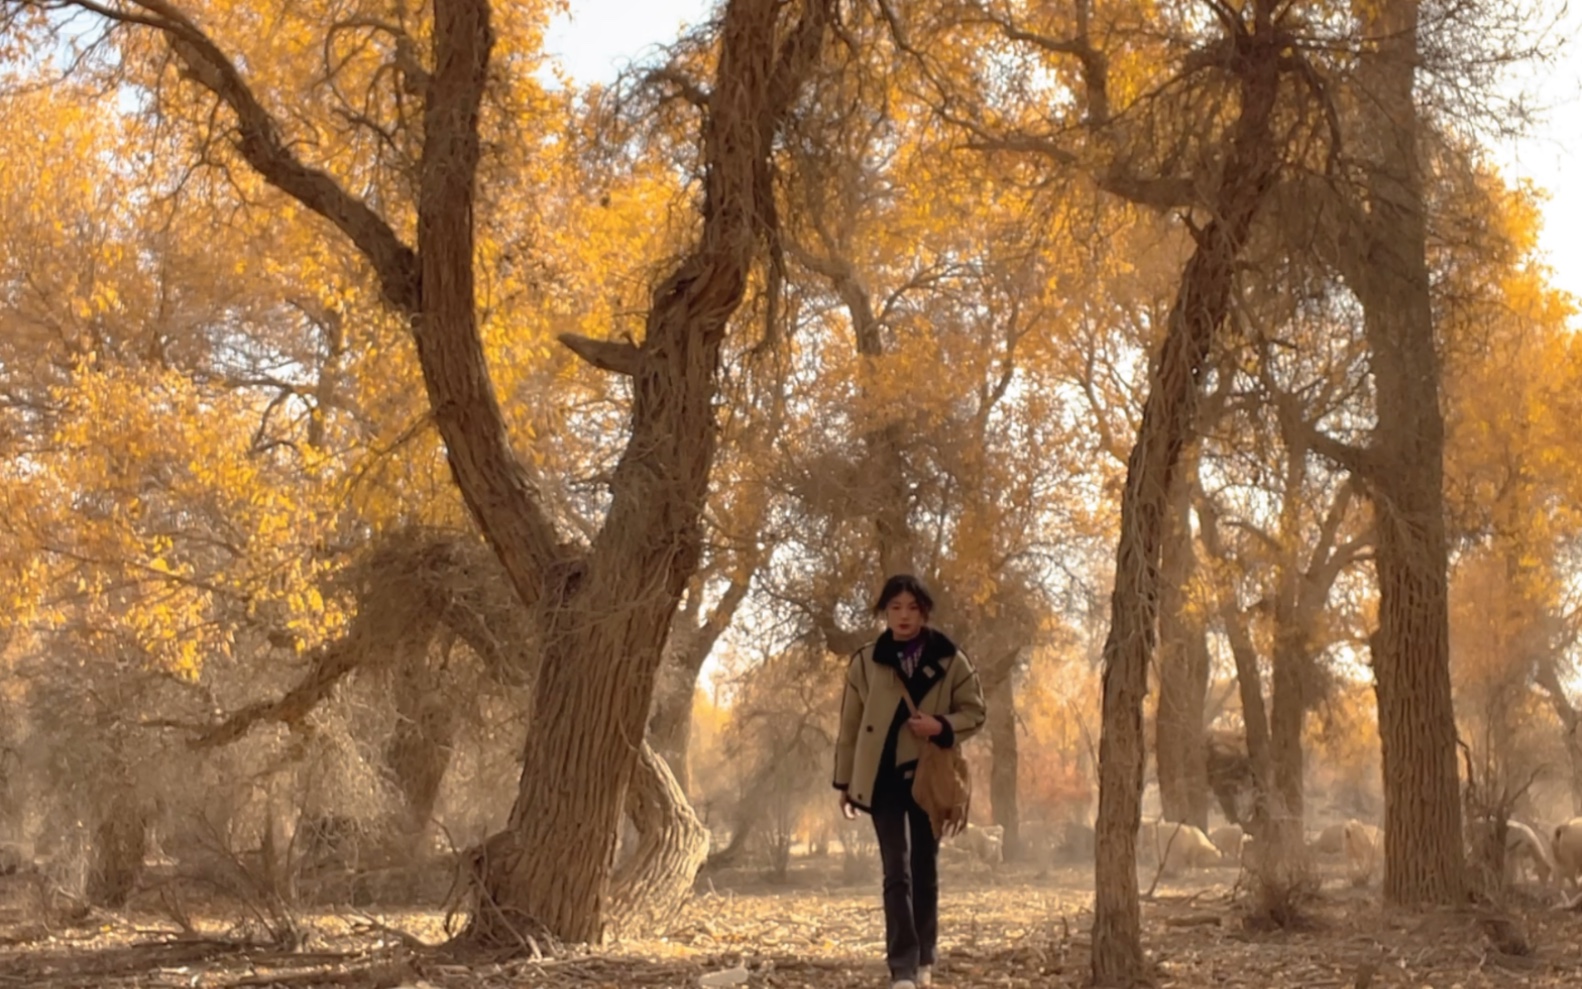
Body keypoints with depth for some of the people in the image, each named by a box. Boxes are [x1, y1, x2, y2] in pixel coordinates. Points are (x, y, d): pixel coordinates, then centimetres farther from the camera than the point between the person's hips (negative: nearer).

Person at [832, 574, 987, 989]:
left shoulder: (949, 660, 0)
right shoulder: (865, 662, 0)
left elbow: (974, 710, 5)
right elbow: (850, 725, 6)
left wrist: (942, 726, -15)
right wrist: (845, 781, 7)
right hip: (884, 778, -1)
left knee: (925, 869, 10)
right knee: (896, 873, -7)